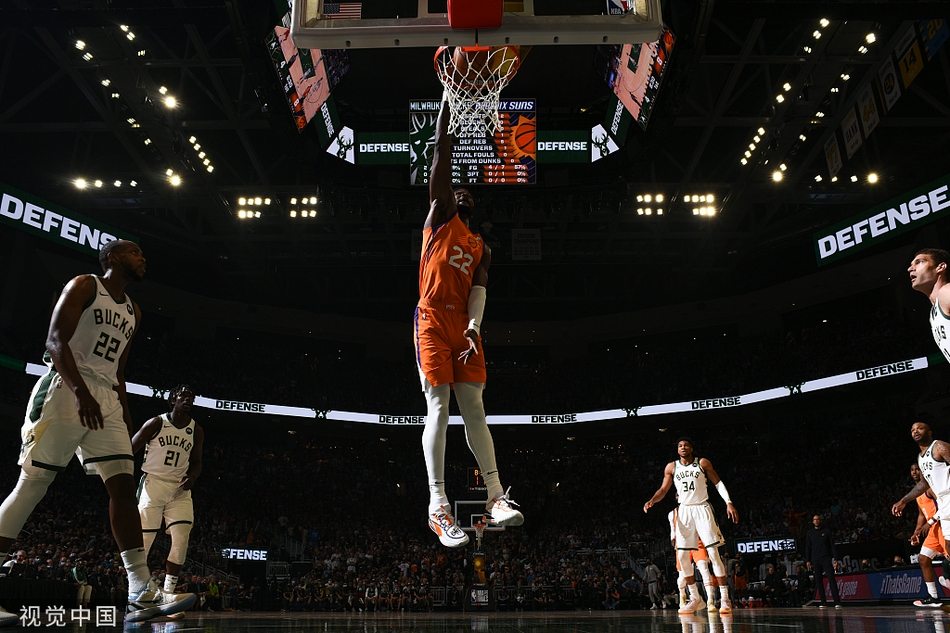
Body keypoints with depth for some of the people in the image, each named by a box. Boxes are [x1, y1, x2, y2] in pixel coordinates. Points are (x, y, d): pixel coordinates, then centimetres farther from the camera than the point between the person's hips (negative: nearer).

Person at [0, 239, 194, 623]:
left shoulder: (132, 312, 21)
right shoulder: (84, 286, 1)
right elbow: (56, 340, -11)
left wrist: (126, 419, 18)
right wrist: (81, 391, -25)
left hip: (106, 400, 6)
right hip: (66, 389, -6)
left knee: (123, 485, -6)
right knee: (33, 483, -6)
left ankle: (141, 595, -11)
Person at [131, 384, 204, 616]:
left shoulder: (196, 431, 4)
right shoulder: (156, 424, -6)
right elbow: (129, 451, -1)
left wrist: (192, 476, -9)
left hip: (179, 489, 3)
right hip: (153, 484, -3)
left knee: (182, 540, -9)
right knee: (144, 540, -1)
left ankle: (167, 596, -1)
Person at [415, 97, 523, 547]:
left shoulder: (481, 248, 24)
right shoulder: (439, 215, 15)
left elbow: (478, 289, 7)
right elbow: (441, 152, 10)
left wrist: (474, 326, -12)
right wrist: (449, 98, 10)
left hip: (464, 325, 4)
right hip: (432, 319, -4)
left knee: (474, 408, 0)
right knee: (438, 408, -11)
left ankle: (496, 496, -3)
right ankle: (438, 503, -12)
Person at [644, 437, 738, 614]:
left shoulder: (703, 463, -1)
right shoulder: (671, 467, 5)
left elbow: (718, 483, 3)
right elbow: (663, 489, 7)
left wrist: (728, 502, -9)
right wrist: (652, 501, -12)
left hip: (702, 509, -3)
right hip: (684, 511, 3)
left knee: (713, 552, -10)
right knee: (682, 556, 0)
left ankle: (724, 598, -4)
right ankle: (695, 598, 14)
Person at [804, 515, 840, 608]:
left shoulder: (826, 531, 6)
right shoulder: (809, 533, 11)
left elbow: (832, 545, 4)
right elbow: (808, 547, 12)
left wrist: (835, 558, -4)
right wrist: (808, 560, 5)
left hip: (826, 558, -2)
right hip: (815, 560, 2)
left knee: (831, 579, -11)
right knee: (818, 581, 1)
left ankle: (837, 602, -11)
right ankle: (823, 603, 4)